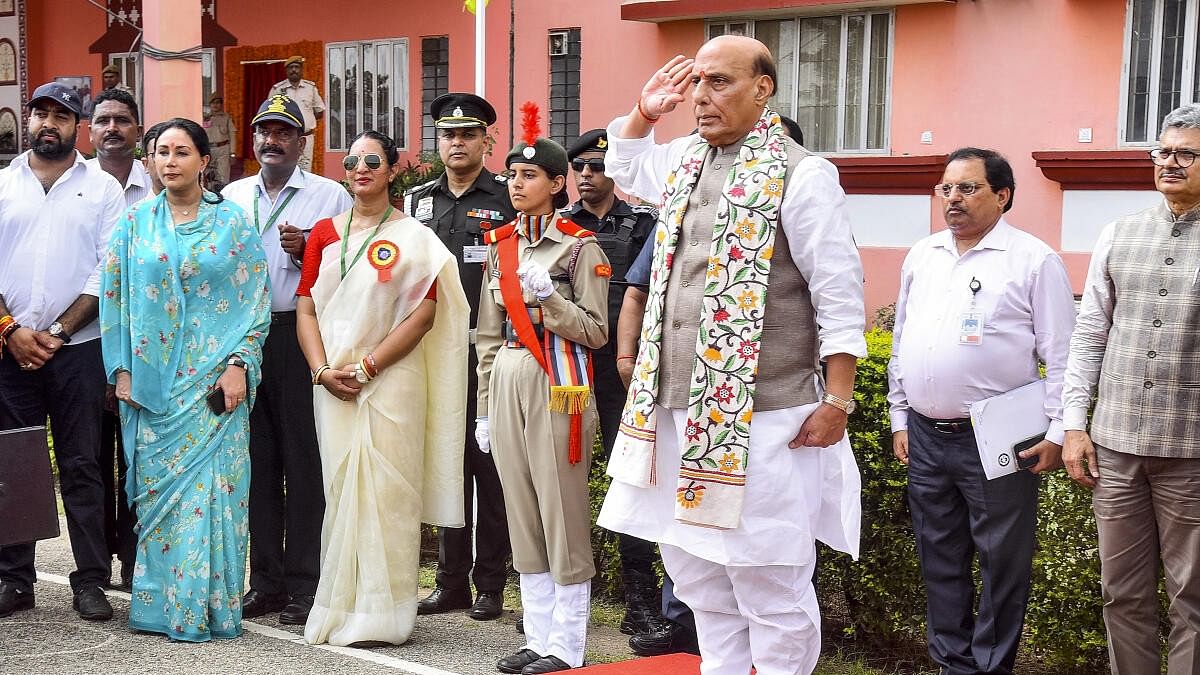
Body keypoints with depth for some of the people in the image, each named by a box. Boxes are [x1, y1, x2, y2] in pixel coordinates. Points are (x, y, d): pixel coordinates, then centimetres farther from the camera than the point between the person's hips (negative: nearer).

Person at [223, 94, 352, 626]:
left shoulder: (330, 196, 4)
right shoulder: (231, 197, 17)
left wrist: (310, 250, -16)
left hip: (301, 336, -4)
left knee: (304, 459, -3)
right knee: (256, 459, 7)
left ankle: (304, 584, 5)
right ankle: (265, 581, 16)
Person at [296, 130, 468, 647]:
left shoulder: (413, 236, 1)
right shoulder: (325, 232, 13)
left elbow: (424, 314, -7)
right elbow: (306, 308, 9)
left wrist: (367, 366, -13)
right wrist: (322, 370, -7)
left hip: (392, 381, -3)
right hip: (333, 384, 4)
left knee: (385, 492, -4)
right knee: (340, 490, 6)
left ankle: (379, 616, 4)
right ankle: (340, 609, 15)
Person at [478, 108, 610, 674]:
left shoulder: (580, 246, -4)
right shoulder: (500, 245, 13)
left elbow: (595, 332, -7)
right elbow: (489, 335, 15)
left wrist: (548, 295, -20)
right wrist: (485, 408, 13)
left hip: (557, 384, -6)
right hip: (507, 383, 6)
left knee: (562, 515, -3)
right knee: (521, 515, 9)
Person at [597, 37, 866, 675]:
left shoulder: (799, 175, -9)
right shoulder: (685, 160, 12)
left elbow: (840, 300, -11)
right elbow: (623, 164, 36)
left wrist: (836, 403, -14)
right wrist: (644, 110, 19)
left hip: (761, 419, -8)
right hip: (677, 410, 8)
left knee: (769, 585, -1)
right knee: (694, 569, 16)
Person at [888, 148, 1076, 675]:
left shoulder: (1034, 260, -4)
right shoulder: (921, 256, 12)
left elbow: (1060, 355, -6)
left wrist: (1058, 432, -9)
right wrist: (900, 417, 15)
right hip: (925, 436, 6)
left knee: (1002, 563, 2)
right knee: (939, 559, 12)